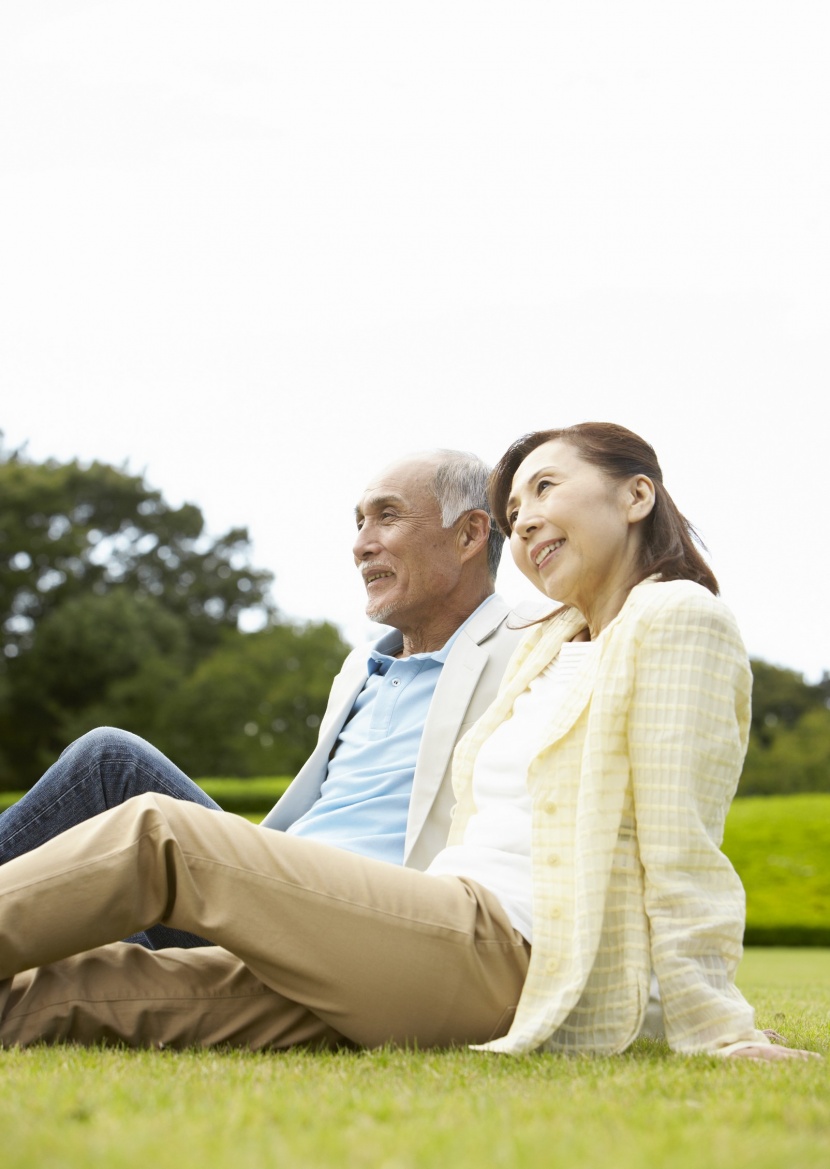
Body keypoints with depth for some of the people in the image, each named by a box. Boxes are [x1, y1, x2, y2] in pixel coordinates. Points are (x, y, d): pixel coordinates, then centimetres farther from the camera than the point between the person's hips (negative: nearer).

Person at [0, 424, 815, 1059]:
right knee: (103, 985, -6)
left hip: (498, 953, -8)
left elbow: (681, 852, -11)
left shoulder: (673, 617, -2)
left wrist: (718, 1035, -14)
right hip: (455, 938, 8)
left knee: (157, 836, -11)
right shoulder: (548, 645, 26)